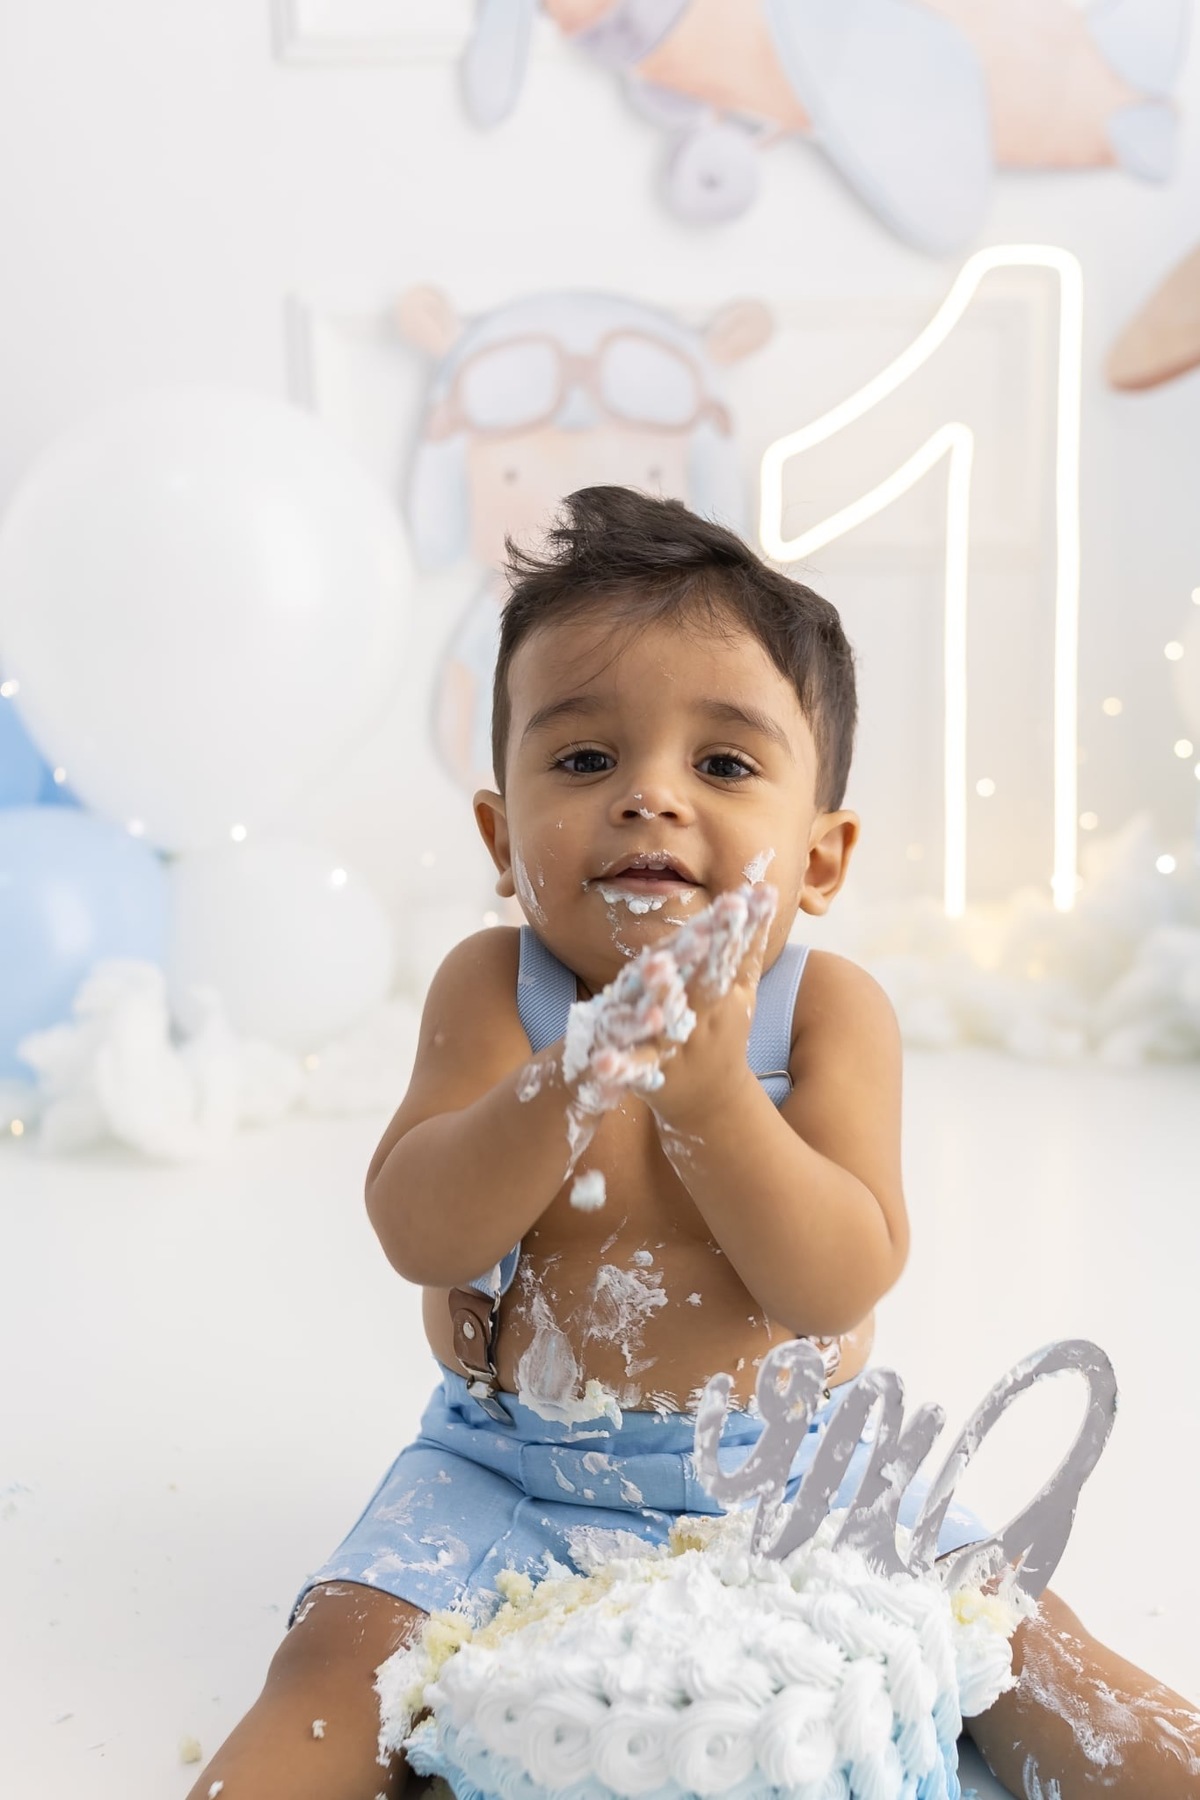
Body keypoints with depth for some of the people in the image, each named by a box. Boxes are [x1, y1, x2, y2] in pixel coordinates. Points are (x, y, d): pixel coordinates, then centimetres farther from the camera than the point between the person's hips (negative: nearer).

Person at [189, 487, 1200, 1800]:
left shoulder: (829, 1009, -12)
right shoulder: (493, 988, -11)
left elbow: (840, 1287, -19)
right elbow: (418, 1237, -19)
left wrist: (709, 1092, -34)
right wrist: (564, 1091, -38)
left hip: (793, 1465, 0)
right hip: (513, 1478, 1)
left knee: (1006, 1632, -11)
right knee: (345, 1649, -19)